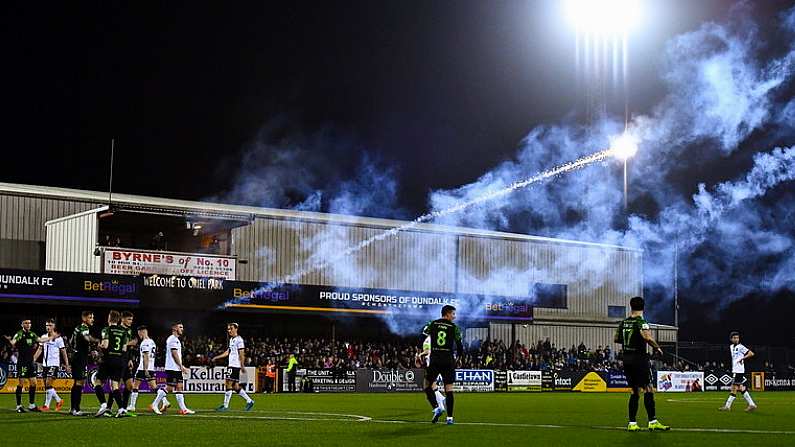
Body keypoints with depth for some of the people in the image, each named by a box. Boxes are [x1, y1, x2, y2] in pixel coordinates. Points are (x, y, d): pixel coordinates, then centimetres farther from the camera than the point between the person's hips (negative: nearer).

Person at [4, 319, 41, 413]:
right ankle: (19, 406, 4)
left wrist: (34, 357, 16)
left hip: (31, 362, 6)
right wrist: (10, 340, -47)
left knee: (33, 383, 6)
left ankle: (31, 405, 15)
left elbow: (39, 347, 24)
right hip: (22, 362, -6)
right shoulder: (19, 334, -8)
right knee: (21, 383, -3)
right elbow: (13, 344, -28)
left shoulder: (33, 334, 10)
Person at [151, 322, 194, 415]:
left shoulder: (176, 339, 21)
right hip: (172, 368, -10)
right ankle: (155, 405, -2)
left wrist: (182, 367, 21)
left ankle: (183, 409, 4)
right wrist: (181, 366, -17)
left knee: (179, 387, 6)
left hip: (177, 369, 10)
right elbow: (174, 354, -17)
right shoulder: (173, 339, -11)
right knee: (169, 388, -9)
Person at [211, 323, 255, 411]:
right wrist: (216, 358, 25)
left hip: (235, 366, -9)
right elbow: (228, 352, 26)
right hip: (231, 365, 9)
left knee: (229, 384, -8)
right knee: (235, 386, 9)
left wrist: (242, 366, -18)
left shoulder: (239, 340, -10)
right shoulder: (231, 339, 18)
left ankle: (225, 406, -5)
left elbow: (241, 354, -14)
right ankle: (249, 401, 15)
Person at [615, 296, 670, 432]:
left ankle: (632, 423, 9)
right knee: (648, 389, -4)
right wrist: (657, 348, -10)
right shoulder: (640, 322, -11)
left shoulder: (623, 322, 9)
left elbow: (616, 339, 18)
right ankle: (653, 422, -8)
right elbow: (648, 338, -25)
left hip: (626, 359, 7)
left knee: (635, 391, 12)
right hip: (639, 358, -7)